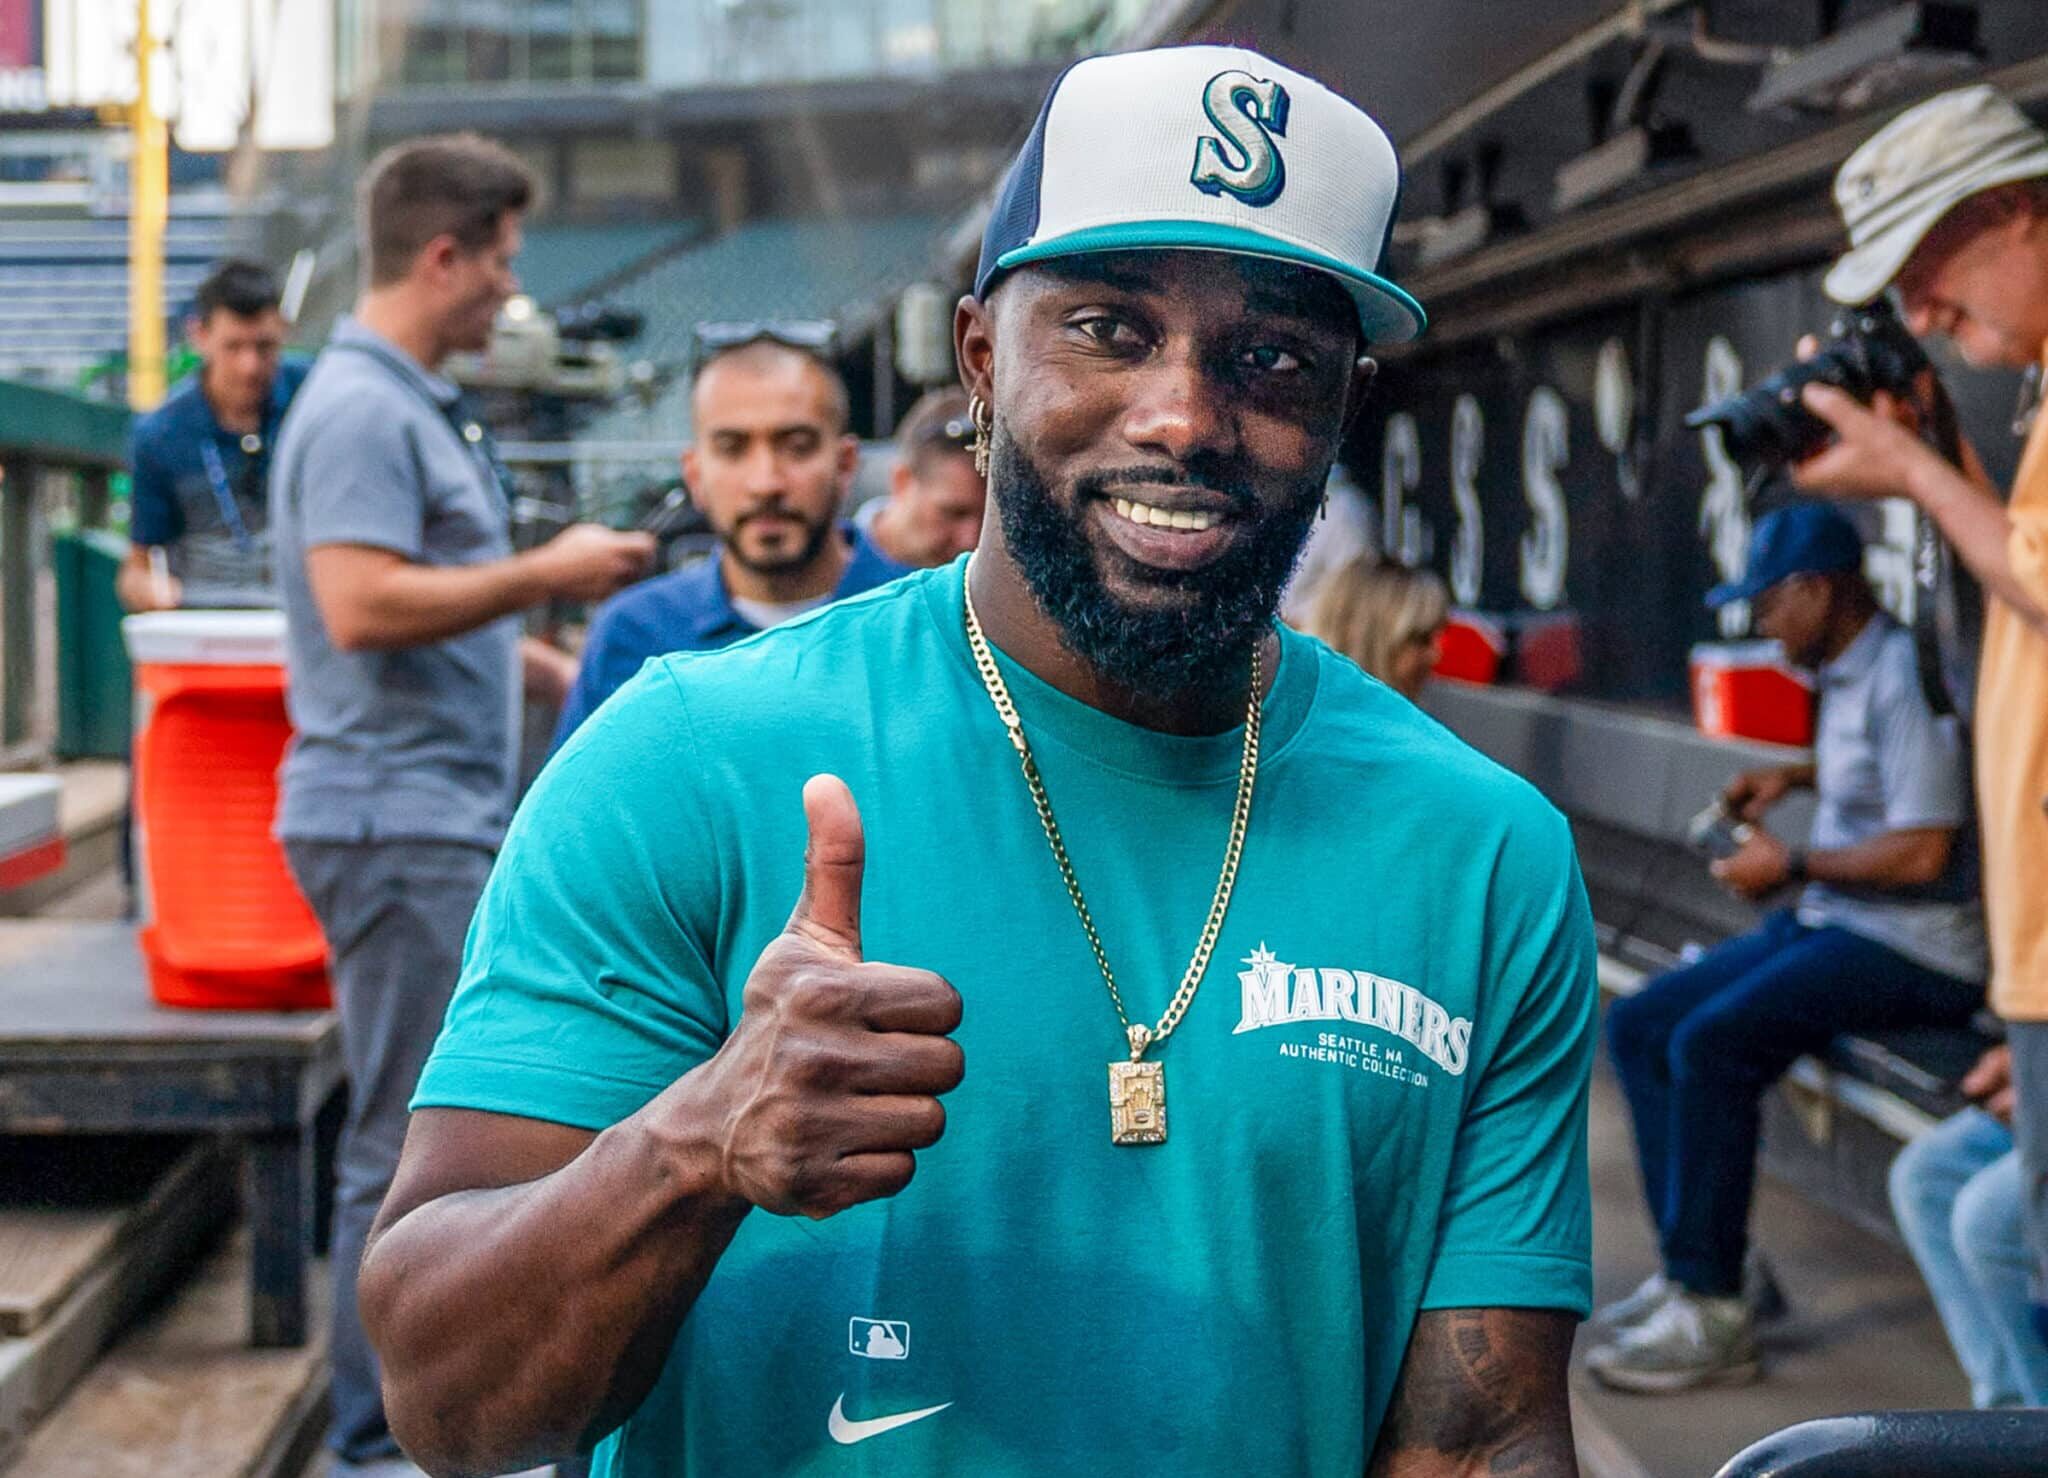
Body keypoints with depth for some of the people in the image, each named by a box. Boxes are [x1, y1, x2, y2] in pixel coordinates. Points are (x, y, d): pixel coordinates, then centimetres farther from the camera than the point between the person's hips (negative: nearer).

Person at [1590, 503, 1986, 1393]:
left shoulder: (1906, 676, -17)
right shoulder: (1847, 675, 14)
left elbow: (1925, 852, -23)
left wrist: (1793, 866, -12)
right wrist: (1796, 776, 19)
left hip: (1918, 951, -11)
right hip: (1833, 923, 11)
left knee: (1712, 1045, -27)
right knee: (1638, 1027, 3)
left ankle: (1713, 1315, -20)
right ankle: (1697, 1263, 3)